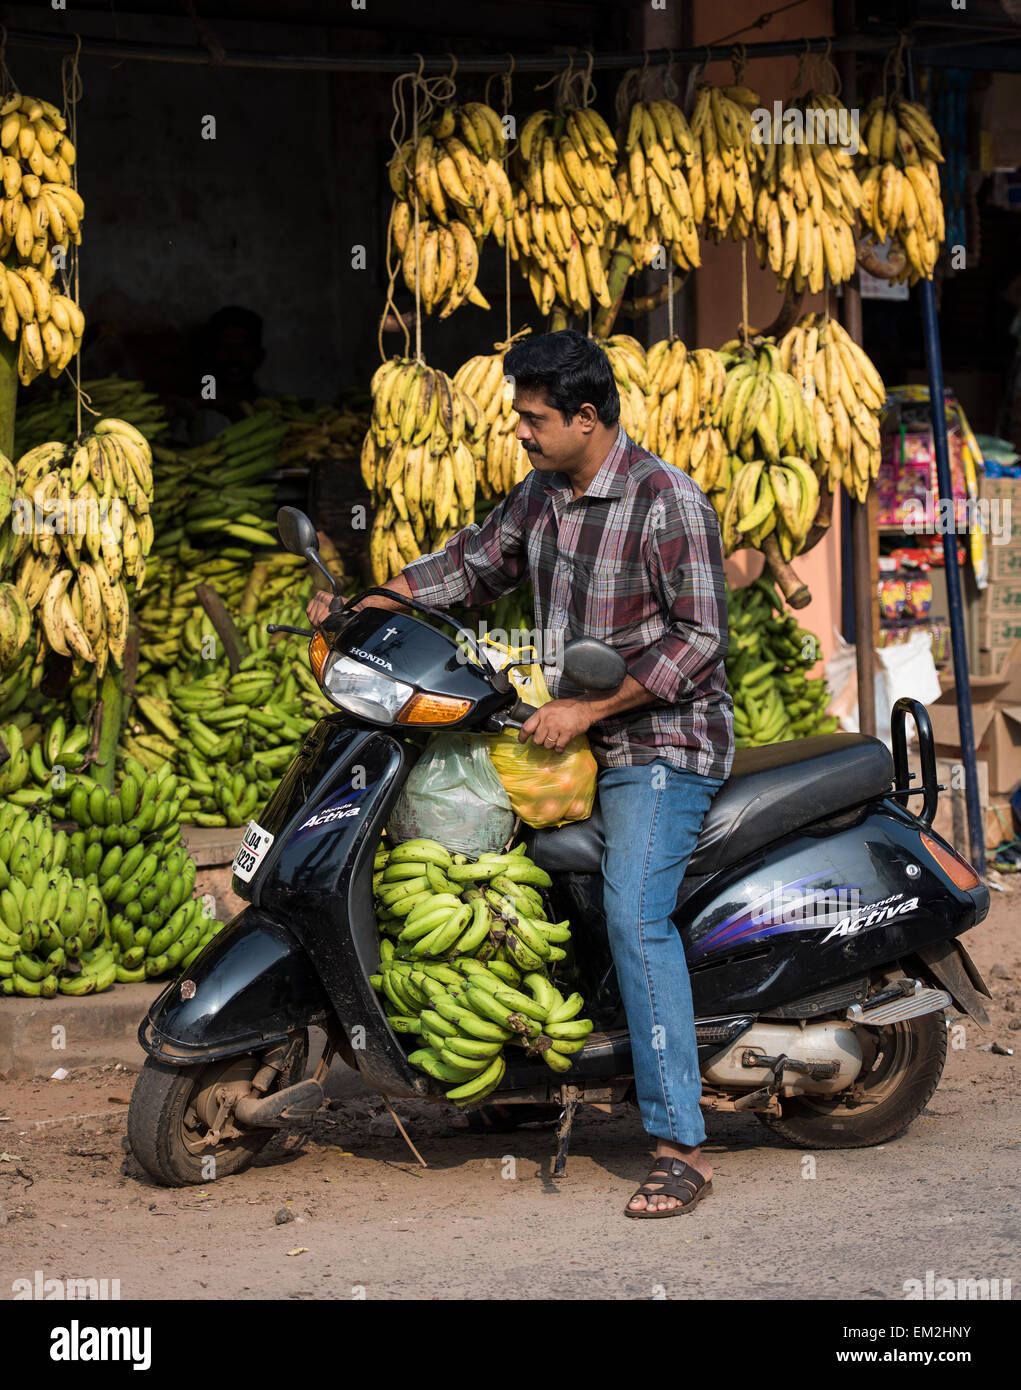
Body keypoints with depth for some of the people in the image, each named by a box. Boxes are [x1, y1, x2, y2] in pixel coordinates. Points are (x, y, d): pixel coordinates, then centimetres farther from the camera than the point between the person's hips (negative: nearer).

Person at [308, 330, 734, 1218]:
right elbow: (479, 562, 23)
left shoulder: (668, 501, -15)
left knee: (633, 915, -23)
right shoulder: (542, 494, 9)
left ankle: (681, 1145, -25)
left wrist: (589, 708, -21)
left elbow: (701, 638, -18)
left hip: (661, 743, -9)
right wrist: (371, 603, 10)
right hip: (581, 736, 9)